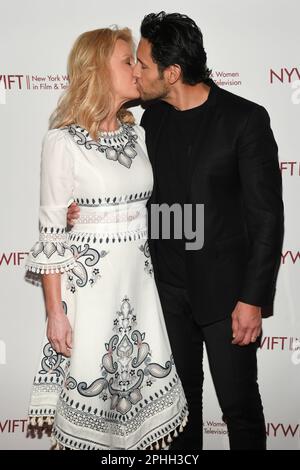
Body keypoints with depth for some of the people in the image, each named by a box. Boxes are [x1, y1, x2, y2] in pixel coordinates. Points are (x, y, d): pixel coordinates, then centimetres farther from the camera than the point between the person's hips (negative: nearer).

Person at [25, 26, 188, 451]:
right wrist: (55, 312, -10)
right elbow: (51, 232, -10)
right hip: (89, 285, -5)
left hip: (139, 283, 6)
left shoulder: (137, 135, 8)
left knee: (143, 388, 11)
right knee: (90, 391, 6)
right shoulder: (63, 141, -10)